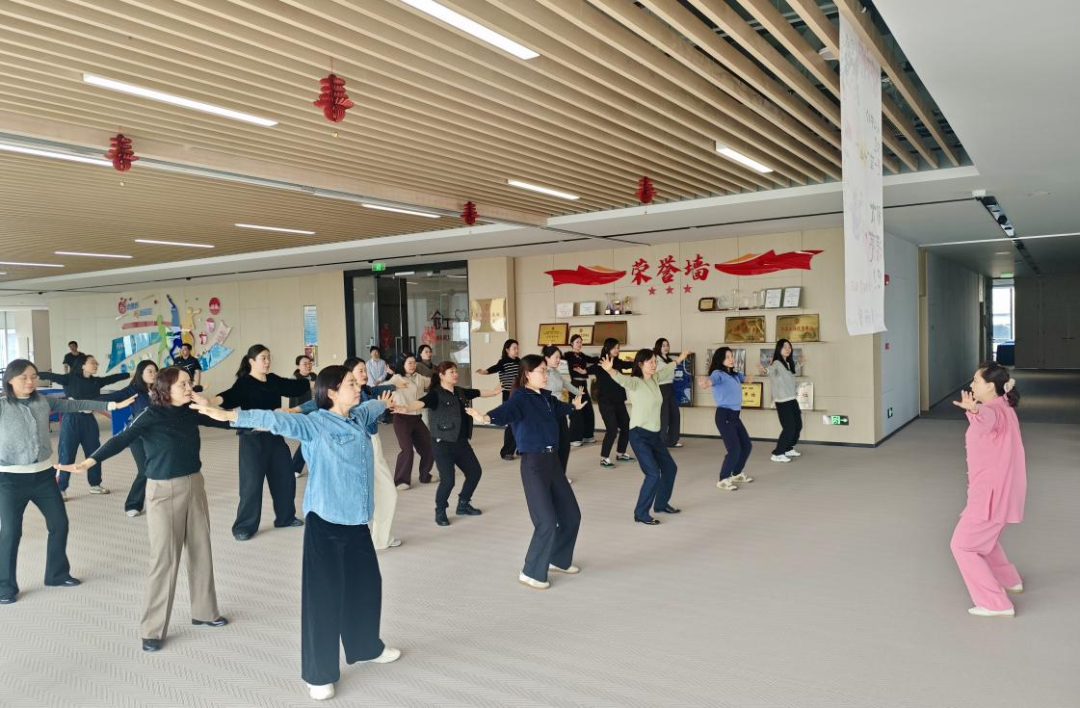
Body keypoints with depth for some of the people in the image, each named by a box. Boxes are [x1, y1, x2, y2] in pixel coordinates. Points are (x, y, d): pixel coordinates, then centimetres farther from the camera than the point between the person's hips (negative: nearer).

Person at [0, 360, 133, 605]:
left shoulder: (44, 401, 3)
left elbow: (75, 405, 6)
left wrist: (112, 404, 4)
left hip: (43, 474, 5)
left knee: (59, 523, 12)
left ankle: (57, 574, 29)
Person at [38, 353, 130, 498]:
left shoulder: (96, 381, 7)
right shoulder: (70, 379, -7)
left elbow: (115, 377, 13)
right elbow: (51, 376, -16)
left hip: (89, 420, 5)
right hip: (71, 420, -5)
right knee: (66, 455, -1)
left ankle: (95, 484, 28)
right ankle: (60, 489, 8)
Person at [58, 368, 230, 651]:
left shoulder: (190, 412, 1)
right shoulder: (151, 417, -13)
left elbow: (226, 421, 9)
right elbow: (121, 440, -27)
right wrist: (89, 461, -40)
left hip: (194, 485, 5)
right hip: (164, 491, -5)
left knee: (200, 551, 13)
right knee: (164, 558, -3)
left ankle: (204, 612, 29)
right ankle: (153, 629, 9)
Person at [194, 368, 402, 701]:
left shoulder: (360, 417, 8)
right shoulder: (316, 424, -12)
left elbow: (372, 406, 30)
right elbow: (276, 420, -23)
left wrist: (384, 402, 52)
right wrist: (229, 415, -33)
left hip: (357, 520, 7)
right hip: (325, 522, -7)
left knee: (366, 584, 20)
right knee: (324, 595, -1)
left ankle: (366, 647, 43)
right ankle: (319, 674, 14)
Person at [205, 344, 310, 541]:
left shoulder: (274, 380, 5)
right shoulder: (244, 383, -13)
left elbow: (294, 386, 19)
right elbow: (231, 396, -32)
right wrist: (212, 401, -53)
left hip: (275, 436, 7)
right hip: (253, 439, -7)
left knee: (285, 477, 14)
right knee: (252, 483, -4)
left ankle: (285, 517, 32)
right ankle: (244, 527, 10)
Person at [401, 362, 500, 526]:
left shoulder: (460, 392, 7)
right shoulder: (436, 394, -14)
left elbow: (478, 393, 25)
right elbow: (420, 402, -32)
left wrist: (494, 391, 40)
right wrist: (405, 409, -52)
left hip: (462, 442, 8)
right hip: (443, 444, -8)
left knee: (475, 471, 16)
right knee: (448, 480, -12)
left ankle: (463, 505, 36)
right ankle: (440, 512, 14)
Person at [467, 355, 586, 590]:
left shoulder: (546, 396, 10)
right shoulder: (520, 398, -14)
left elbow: (557, 408, 34)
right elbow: (506, 411, -36)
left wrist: (574, 406, 56)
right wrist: (487, 418, -59)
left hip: (553, 460, 8)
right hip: (533, 464, -8)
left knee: (571, 514, 16)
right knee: (547, 522, -9)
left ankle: (558, 560, 37)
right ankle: (531, 573, 9)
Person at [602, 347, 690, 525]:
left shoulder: (655, 379, 6)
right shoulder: (635, 382, -16)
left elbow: (666, 369, 27)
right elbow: (621, 379, -38)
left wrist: (679, 359, 42)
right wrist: (610, 370, -59)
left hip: (655, 434, 9)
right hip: (639, 435, -9)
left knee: (670, 467, 19)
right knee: (653, 473, -15)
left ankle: (661, 504, 38)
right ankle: (641, 514, -1)